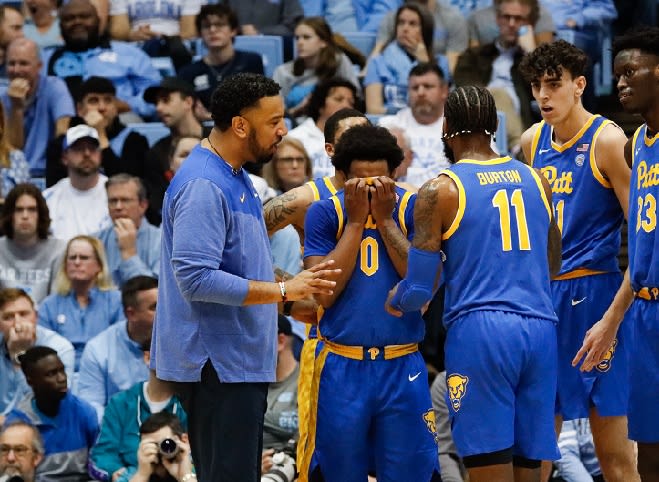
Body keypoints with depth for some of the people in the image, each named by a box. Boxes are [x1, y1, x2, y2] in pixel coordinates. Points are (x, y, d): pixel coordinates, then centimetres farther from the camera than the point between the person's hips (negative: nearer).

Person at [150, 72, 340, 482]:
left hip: (240, 361, 10)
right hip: (217, 365, -10)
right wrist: (283, 290, -24)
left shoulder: (236, 178, 14)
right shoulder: (203, 185, -19)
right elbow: (196, 278, -26)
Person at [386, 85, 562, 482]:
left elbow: (418, 290, -3)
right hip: (540, 328, 5)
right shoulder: (535, 180, 13)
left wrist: (395, 302, 18)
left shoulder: (441, 190, -2)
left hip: (479, 330, -5)